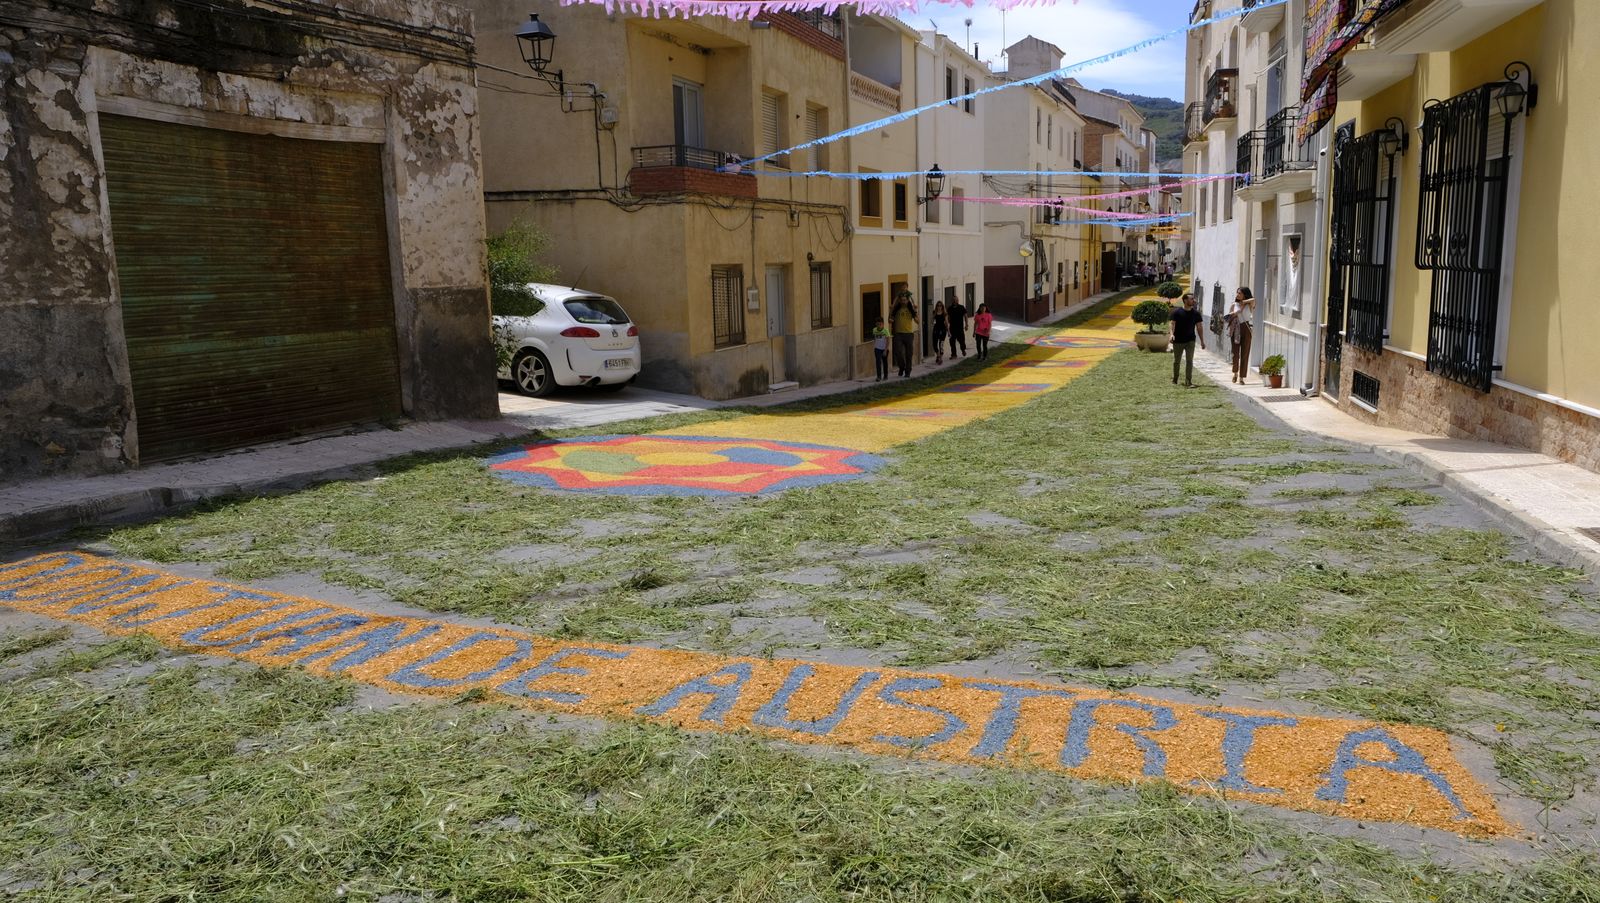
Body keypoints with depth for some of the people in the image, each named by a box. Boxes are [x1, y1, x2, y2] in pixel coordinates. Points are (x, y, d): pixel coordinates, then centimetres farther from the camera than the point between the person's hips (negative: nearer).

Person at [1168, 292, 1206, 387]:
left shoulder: (1196, 313, 3)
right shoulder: (1177, 312, -6)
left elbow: (1199, 327, 7)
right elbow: (1172, 324, -9)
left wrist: (1202, 341, 6)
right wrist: (1171, 333, -28)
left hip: (1190, 341, 2)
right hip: (1178, 341, -2)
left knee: (1189, 361, -7)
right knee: (1176, 361, 10)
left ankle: (1188, 381, -6)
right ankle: (1174, 380, 25)